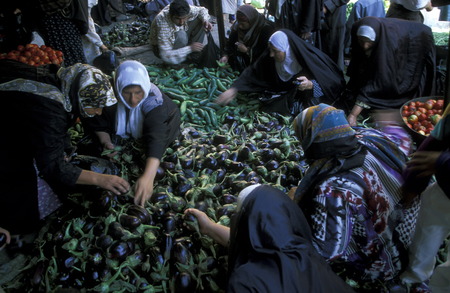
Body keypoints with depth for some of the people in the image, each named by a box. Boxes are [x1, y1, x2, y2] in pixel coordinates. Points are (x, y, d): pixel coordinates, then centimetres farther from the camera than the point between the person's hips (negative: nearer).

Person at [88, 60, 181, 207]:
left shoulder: (153, 100, -42)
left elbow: (156, 138, -57)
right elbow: (100, 123, -11)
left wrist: (148, 177, -71)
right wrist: (107, 142, -32)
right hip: (126, 137, 3)